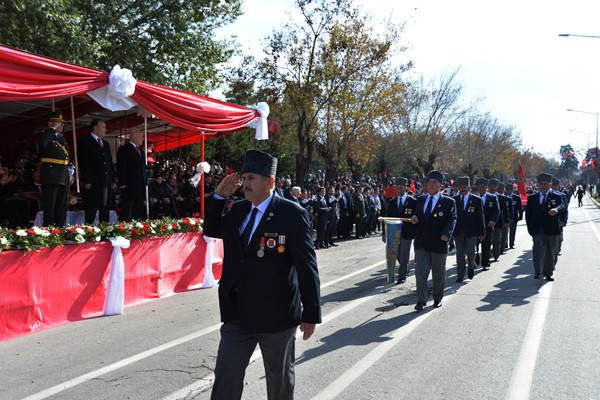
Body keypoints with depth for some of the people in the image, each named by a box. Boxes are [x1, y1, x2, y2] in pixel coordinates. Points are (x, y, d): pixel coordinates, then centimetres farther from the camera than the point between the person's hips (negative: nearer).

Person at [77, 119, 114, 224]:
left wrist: (112, 180, 15)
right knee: (91, 211, -7)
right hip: (93, 184, -7)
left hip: (106, 183, 7)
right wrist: (86, 181, -16)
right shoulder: (85, 142, -1)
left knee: (105, 210, 6)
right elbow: (83, 163, -9)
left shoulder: (106, 144, 22)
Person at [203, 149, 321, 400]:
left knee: (280, 380, 16)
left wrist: (311, 314, -12)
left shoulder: (292, 214, -14)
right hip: (237, 314, 5)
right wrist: (219, 196, 4)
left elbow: (306, 266, -14)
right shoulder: (236, 210, 5)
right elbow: (211, 230, 21)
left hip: (275, 315, -5)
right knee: (225, 375, 9)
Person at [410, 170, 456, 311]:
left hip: (438, 243, -2)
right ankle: (421, 300, 4)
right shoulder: (420, 200, 12)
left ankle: (438, 298, 28)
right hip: (421, 242, 3)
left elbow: (452, 219, -12)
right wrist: (415, 218, -3)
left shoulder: (448, 202, -2)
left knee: (438, 273, 11)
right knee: (421, 271, -4)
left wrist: (446, 233, -29)